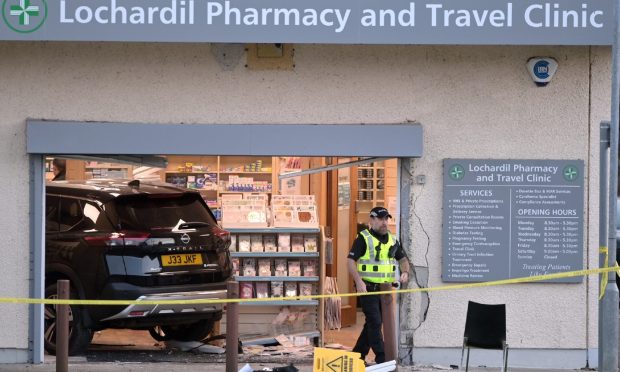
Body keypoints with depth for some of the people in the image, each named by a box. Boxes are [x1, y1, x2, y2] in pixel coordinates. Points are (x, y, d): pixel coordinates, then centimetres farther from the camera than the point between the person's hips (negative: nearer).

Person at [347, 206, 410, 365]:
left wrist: (405, 272, 0)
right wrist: (359, 281, -25)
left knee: (373, 323, 13)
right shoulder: (363, 238, -7)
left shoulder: (392, 239, 13)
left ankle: (358, 355, 24)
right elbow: (351, 261, -12)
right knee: (374, 323, -10)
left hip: (385, 289, 7)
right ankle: (381, 358, -9)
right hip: (368, 288, -7)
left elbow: (403, 258, 22)